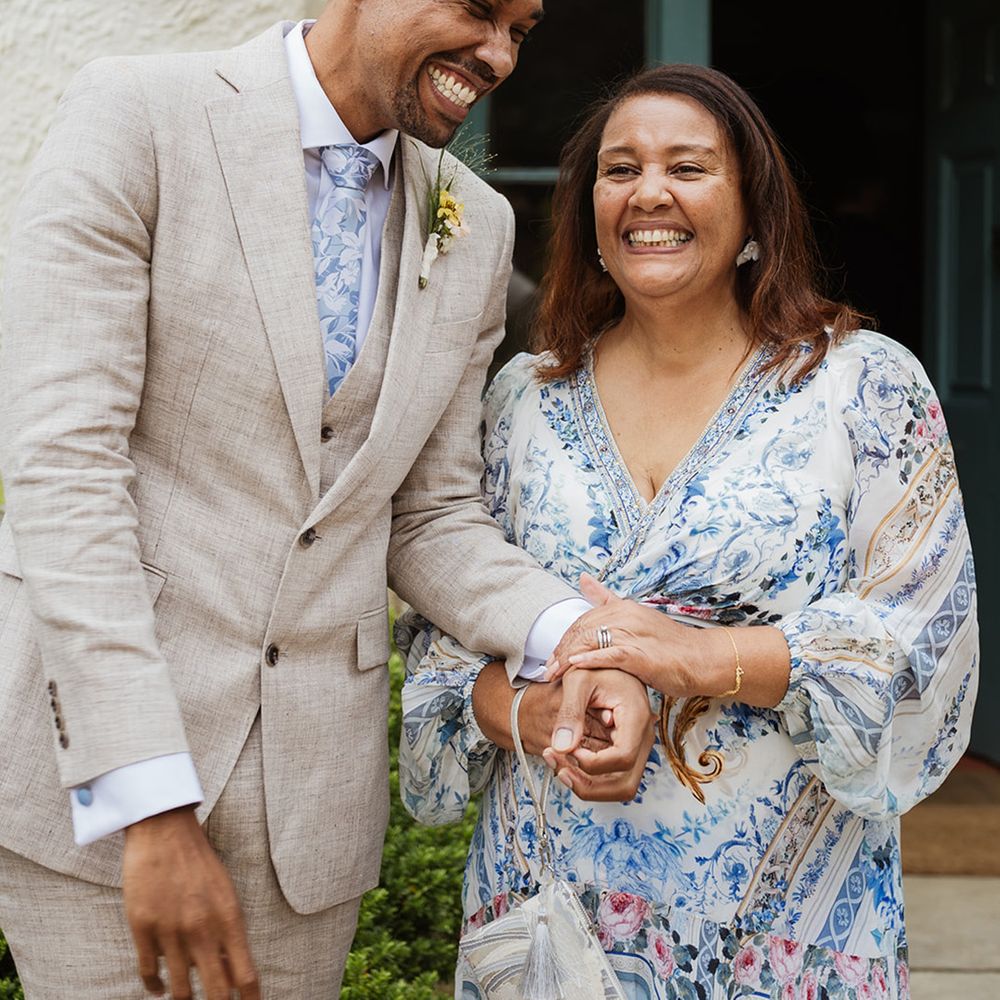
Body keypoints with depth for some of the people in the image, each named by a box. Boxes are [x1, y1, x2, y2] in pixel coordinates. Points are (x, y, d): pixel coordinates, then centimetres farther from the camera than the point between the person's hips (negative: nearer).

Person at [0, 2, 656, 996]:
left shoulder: (477, 226, 8)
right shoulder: (136, 117, -8)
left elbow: (427, 517, 12)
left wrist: (571, 638, -10)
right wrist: (151, 809, -22)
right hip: (97, 761, -4)